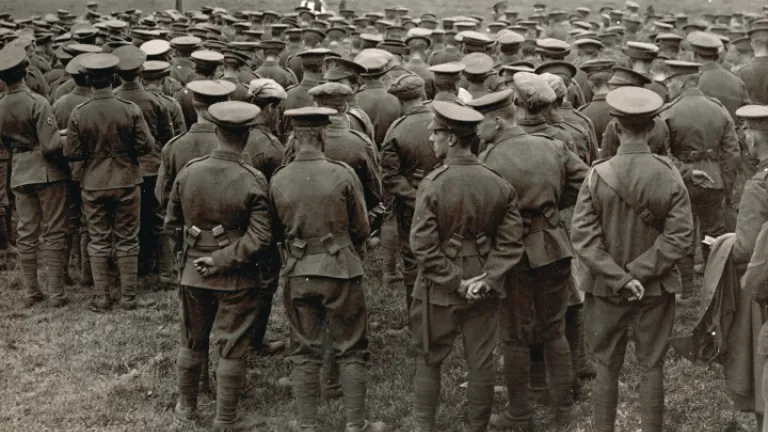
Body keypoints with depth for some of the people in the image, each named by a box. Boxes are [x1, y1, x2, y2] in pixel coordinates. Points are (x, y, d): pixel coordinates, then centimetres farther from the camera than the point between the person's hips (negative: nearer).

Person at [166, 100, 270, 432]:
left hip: (193, 271, 4)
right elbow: (260, 237, -22)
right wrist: (222, 260, -15)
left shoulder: (188, 172, -7)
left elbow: (172, 221, 5)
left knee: (192, 342, 20)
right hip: (236, 278, -4)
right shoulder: (253, 181, -17)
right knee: (231, 349, 8)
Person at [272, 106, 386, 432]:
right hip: (341, 271, -3)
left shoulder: (279, 180, -5)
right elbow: (361, 228, -3)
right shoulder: (342, 175, -13)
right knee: (351, 351, 10)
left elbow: (277, 232, 7)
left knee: (304, 352, 13)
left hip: (299, 274, 3)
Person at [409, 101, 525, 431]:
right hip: (483, 290, 3)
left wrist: (455, 282, -12)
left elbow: (423, 246, -18)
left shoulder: (432, 185, -17)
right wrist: (487, 278, -9)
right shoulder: (499, 185, -5)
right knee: (481, 362, 12)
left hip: (440, 290, -3)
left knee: (429, 360, 13)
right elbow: (511, 242, -6)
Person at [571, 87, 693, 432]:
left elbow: (583, 237, -16)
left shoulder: (597, 176, -14)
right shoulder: (669, 176, -12)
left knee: (607, 367, 13)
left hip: (606, 287, 0)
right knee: (651, 367, 12)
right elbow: (680, 236, -14)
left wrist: (619, 278, -14)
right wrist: (639, 272, -12)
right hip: (656, 288, 0)